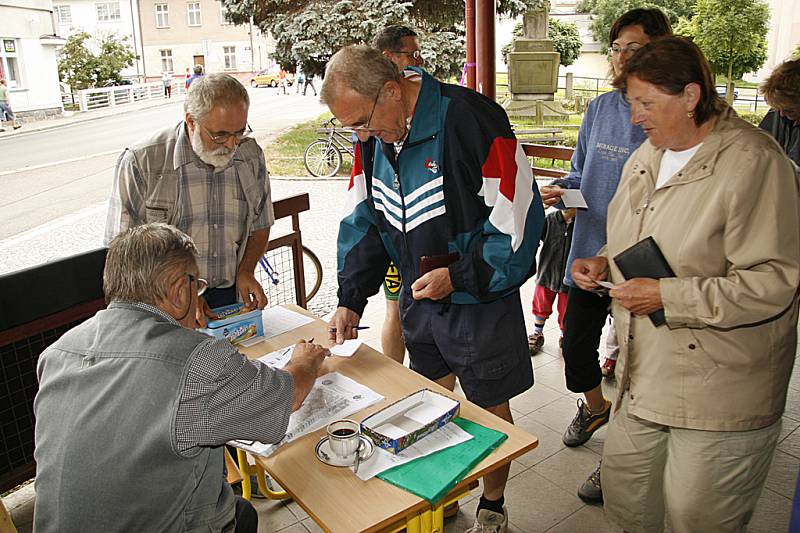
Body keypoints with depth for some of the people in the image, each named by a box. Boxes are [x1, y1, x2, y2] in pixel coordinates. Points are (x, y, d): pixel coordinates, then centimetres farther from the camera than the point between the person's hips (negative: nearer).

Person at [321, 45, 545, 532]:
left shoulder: (471, 121, -24)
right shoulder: (373, 136, -2)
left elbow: (519, 216, -21)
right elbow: (363, 218, 6)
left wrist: (459, 276, -21)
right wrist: (351, 299, -1)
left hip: (480, 302, -6)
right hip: (419, 299, 6)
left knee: (490, 410, 12)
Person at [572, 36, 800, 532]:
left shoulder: (753, 163, -18)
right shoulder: (647, 156, 9)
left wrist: (668, 295, -23)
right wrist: (604, 263, 3)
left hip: (719, 393, -7)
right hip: (646, 374, 8)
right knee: (623, 491, 19)